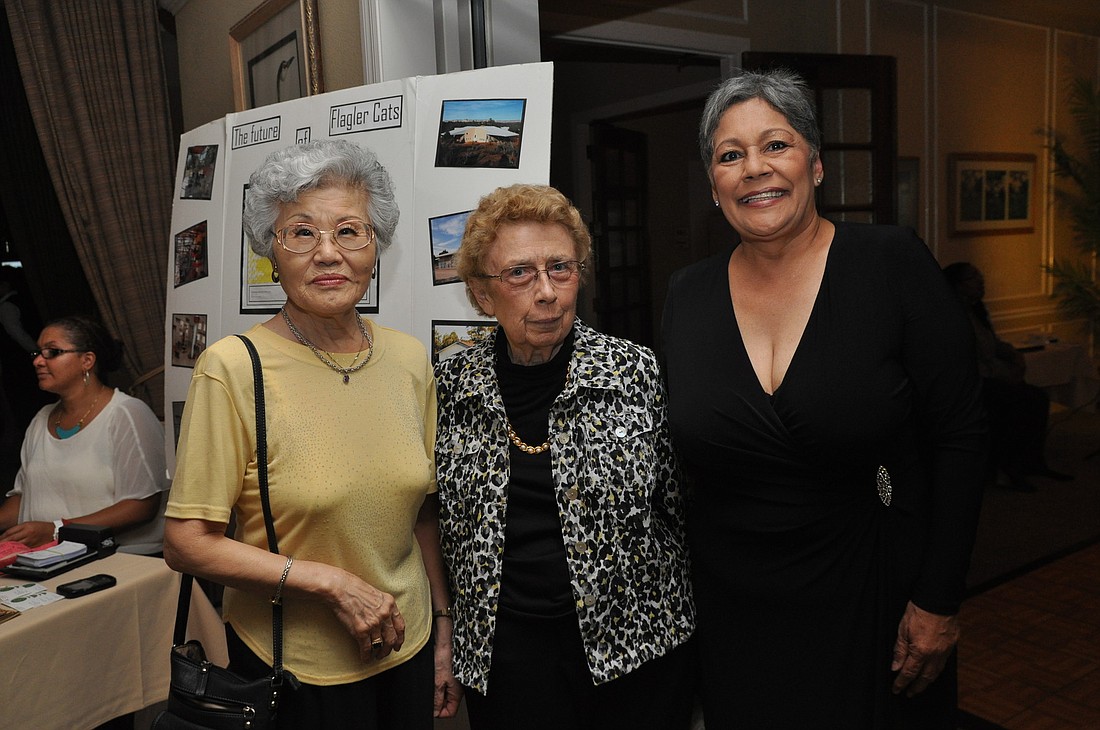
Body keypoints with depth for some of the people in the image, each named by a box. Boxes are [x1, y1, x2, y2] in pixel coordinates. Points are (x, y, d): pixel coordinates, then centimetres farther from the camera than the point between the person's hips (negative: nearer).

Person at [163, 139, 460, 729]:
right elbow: (186, 543, -15)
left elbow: (422, 509, 5)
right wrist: (332, 582, -19)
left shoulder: (409, 359, -3)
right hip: (289, 668, -4)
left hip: (406, 648, 4)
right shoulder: (233, 367, -17)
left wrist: (443, 632, 8)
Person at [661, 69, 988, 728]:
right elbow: (673, 457, 6)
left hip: (872, 599, -2)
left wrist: (940, 602, -10)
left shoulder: (892, 264, -11)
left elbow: (959, 437, -9)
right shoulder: (688, 294, -2)